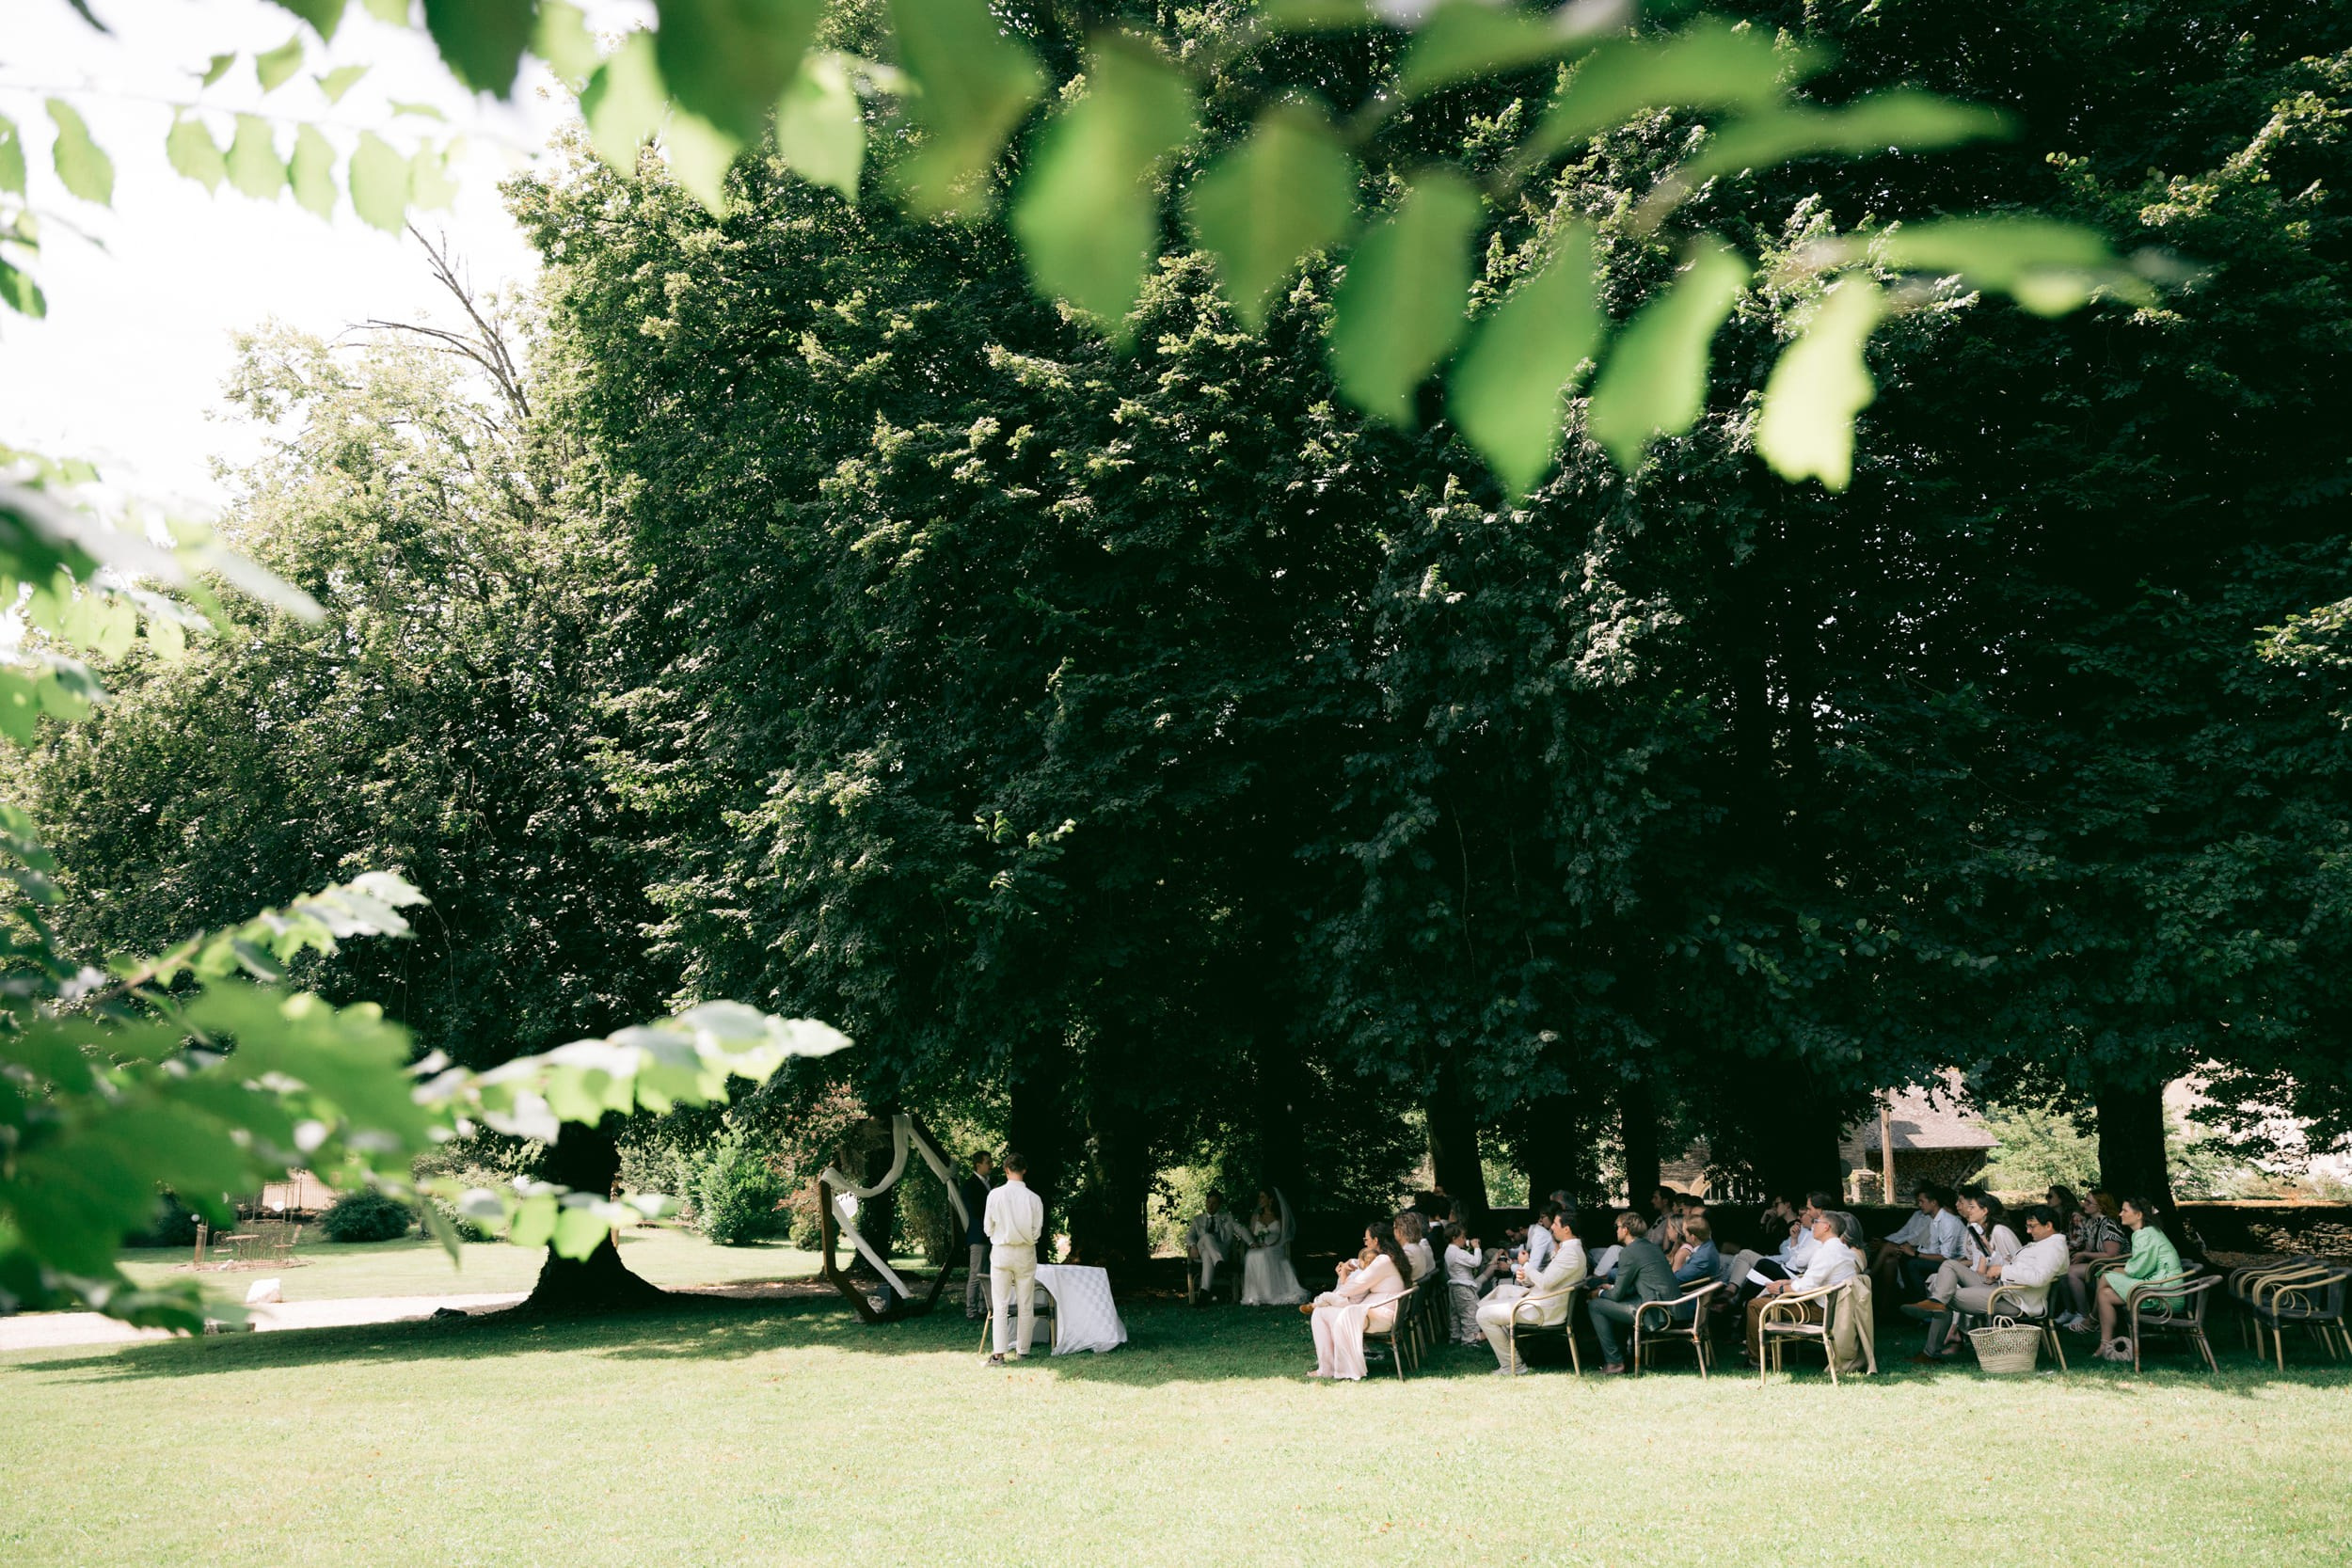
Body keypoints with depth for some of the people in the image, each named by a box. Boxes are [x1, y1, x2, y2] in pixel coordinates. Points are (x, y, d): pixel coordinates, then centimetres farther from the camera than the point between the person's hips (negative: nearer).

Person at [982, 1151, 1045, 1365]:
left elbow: (988, 1228, -2)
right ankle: (1023, 1351, 15)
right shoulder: (1033, 1199, -9)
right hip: (1025, 1254, 1)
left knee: (1000, 1305, 3)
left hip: (1001, 1252, -1)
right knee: (1026, 1306, 11)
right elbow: (1037, 1232, -3)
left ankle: (999, 1354, -4)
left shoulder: (995, 1195, -11)